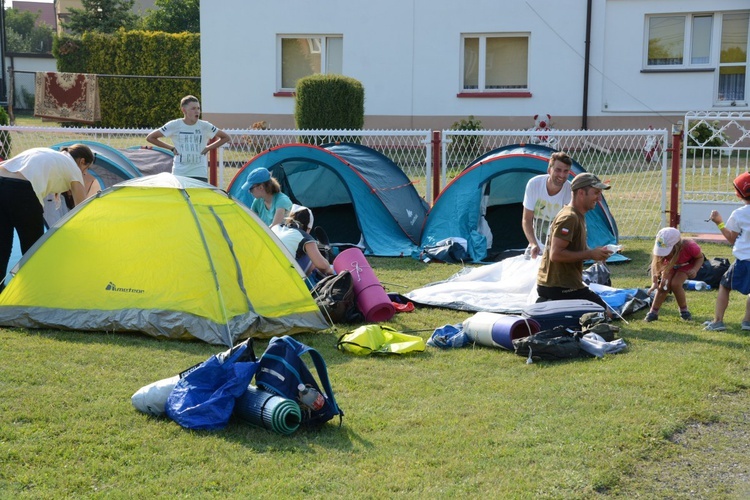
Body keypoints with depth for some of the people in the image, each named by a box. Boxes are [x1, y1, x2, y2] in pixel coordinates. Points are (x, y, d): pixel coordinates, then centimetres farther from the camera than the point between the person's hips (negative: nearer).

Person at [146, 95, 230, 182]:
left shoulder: (205, 126, 3)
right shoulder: (174, 125, -1)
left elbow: (225, 137, 13)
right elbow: (150, 137, 5)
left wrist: (208, 148, 4)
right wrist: (171, 148, 1)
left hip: (200, 175, 1)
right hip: (179, 174, 0)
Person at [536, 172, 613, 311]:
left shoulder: (578, 216, 14)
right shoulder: (569, 218, -18)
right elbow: (555, 255, -24)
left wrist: (595, 253, 5)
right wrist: (590, 254, -17)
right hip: (559, 286, -10)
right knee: (605, 314, -7)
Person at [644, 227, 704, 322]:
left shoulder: (689, 246, -41)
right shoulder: (662, 248, -35)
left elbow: (701, 257, -22)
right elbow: (655, 264, -30)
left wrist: (695, 270, -40)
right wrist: (654, 283, -41)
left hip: (687, 264, -2)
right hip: (669, 263, 2)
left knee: (675, 284, -22)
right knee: (664, 285, -16)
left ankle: (683, 310, 1)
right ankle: (653, 312, -2)